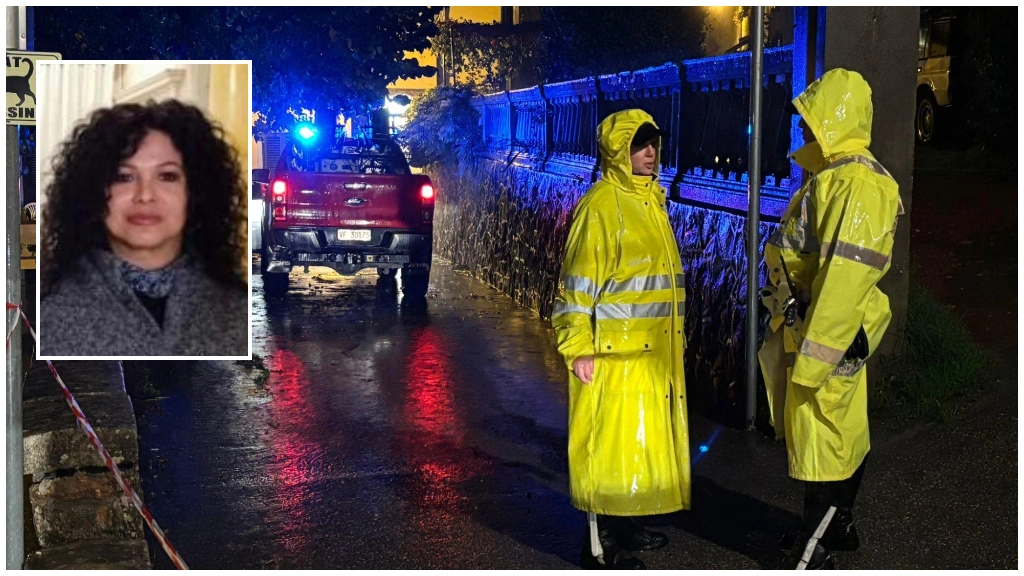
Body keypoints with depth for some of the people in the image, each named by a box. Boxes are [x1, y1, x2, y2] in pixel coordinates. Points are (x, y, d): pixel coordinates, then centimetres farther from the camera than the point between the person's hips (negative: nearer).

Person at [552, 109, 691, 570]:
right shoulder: (601, 204, -13)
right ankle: (600, 545, 3)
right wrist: (578, 348, -19)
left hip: (656, 350, 9)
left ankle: (625, 526, 27)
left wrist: (676, 335, 21)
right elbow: (578, 281, -16)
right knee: (609, 443, -5)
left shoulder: (651, 200, 14)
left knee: (644, 439, 15)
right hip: (615, 351, -9)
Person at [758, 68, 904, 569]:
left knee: (818, 439, -3)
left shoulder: (856, 184, -22)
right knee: (845, 432, 20)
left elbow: (846, 275, -28)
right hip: (816, 324, 10)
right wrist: (802, 340, 22)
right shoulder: (835, 175, 13)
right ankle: (838, 526, 34)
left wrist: (813, 356, -27)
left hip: (827, 332, -10)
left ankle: (812, 554, 5)